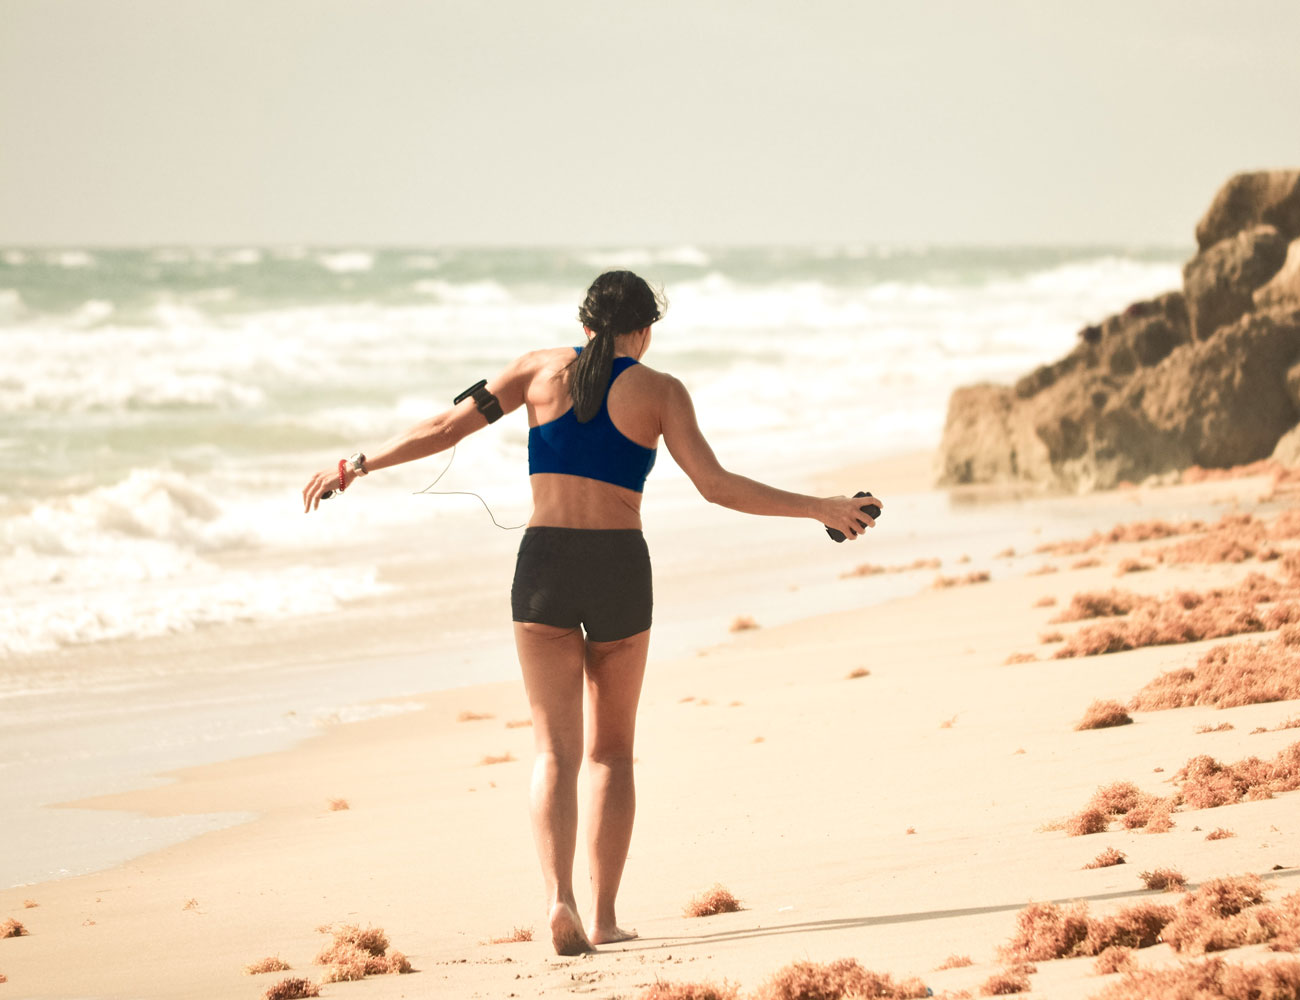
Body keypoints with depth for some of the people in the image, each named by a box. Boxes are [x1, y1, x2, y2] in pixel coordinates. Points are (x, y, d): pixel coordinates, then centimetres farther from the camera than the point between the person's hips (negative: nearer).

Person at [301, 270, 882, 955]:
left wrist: (359, 466, 14)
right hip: (621, 568, -1)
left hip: (545, 565, 1)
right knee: (612, 750, 14)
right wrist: (817, 508, 1)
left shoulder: (543, 370, 7)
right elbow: (717, 487, -7)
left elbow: (447, 427, 5)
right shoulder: (660, 392, 2)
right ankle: (604, 915, 10)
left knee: (556, 748, -2)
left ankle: (559, 897, -24)